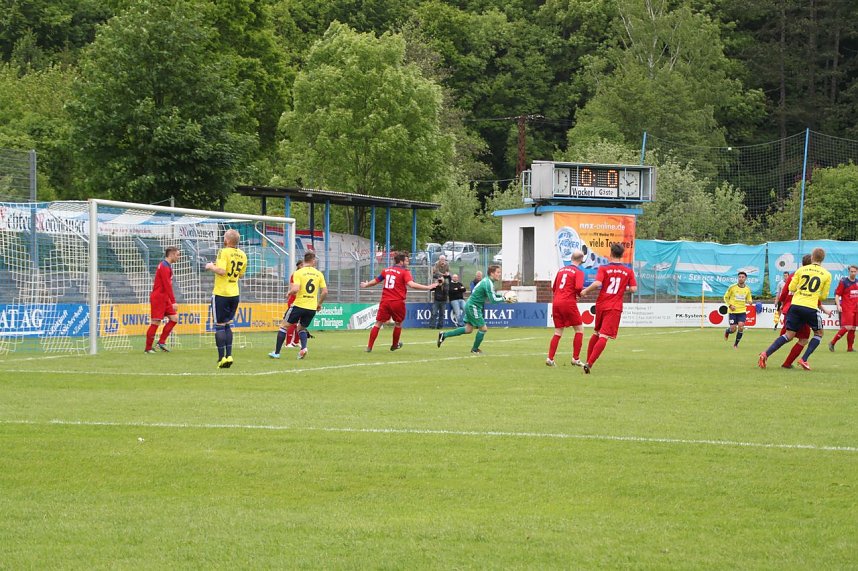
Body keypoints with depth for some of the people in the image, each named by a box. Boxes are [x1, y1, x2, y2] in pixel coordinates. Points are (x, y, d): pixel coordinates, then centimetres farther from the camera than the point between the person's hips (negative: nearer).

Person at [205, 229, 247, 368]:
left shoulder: (224, 252, -15)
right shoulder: (242, 255, 6)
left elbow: (221, 271, -26)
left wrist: (211, 267, -7)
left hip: (221, 293, -6)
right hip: (234, 294, 6)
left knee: (220, 325, 0)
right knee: (228, 325, 16)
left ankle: (222, 357, -1)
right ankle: (229, 356, 9)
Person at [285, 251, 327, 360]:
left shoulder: (298, 273, -6)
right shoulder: (319, 274, 4)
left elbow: (295, 289, -17)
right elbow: (325, 292, 3)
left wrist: (289, 293, 5)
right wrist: (319, 304, 18)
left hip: (299, 305, -4)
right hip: (312, 307, 4)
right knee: (301, 328, 21)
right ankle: (303, 348, -5)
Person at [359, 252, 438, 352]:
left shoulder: (386, 271, 11)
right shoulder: (405, 272, -5)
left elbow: (375, 281, 23)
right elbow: (411, 284, -21)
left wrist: (365, 285, 43)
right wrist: (428, 287, -20)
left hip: (385, 301, 4)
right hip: (398, 302, -4)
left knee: (378, 324, 7)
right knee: (398, 323, 19)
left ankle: (369, 347, 2)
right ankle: (394, 345, 32)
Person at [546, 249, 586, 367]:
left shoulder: (561, 270, 15)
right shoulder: (578, 272, -4)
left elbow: (553, 288, 20)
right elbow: (578, 287, -19)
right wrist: (581, 294, 2)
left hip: (556, 303, 6)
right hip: (568, 303, -6)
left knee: (558, 333, 12)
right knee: (579, 329, 7)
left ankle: (550, 358, 3)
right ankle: (576, 358, 2)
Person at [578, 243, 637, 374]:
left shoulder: (603, 268, -2)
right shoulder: (628, 271, 2)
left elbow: (597, 283, -17)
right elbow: (633, 289, -2)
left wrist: (585, 291, -2)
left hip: (601, 305, 2)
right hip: (614, 308, -2)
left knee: (596, 333, 22)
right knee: (604, 336, -8)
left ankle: (588, 361, 26)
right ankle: (589, 363, -20)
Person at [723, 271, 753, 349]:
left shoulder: (747, 289, 4)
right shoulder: (732, 287, -5)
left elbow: (749, 300, 16)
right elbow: (726, 297, 4)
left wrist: (750, 302, -9)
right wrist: (730, 305, -11)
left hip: (742, 311, 2)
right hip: (732, 311, -2)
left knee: (741, 327, -15)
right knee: (733, 329, -5)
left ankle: (736, 344, 5)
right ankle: (727, 332, 34)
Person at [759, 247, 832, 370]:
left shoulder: (801, 270, 7)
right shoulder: (827, 274, 4)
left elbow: (791, 288, 9)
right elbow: (823, 296, 10)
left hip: (796, 305, 3)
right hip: (811, 308, -3)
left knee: (789, 335, 9)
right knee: (818, 333, 19)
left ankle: (765, 354, -7)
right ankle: (804, 360, 4)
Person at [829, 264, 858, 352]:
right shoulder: (843, 282, -5)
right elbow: (837, 295, -7)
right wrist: (838, 305, -19)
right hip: (846, 308, -6)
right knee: (847, 327, -17)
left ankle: (850, 347, 11)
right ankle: (832, 343, -10)